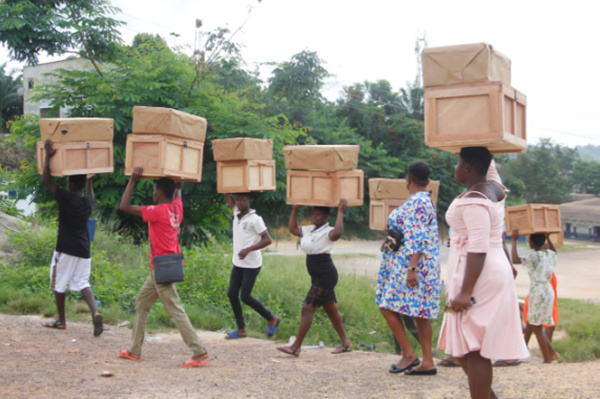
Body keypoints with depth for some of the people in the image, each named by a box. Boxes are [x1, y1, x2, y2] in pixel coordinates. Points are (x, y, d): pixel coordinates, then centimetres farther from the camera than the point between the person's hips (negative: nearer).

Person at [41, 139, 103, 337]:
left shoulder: (66, 198, -11)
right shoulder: (88, 202, 6)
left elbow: (46, 180, -9)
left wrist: (48, 156, -9)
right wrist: (90, 179, 44)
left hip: (65, 250, -5)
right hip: (83, 250, 5)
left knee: (59, 284, 9)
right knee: (83, 283, 6)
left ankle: (61, 320, 19)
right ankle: (95, 312, -18)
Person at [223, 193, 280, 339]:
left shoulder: (255, 219, -14)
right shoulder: (237, 214, 6)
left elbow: (267, 240, -18)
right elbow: (228, 197, 13)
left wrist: (248, 249, -26)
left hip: (251, 265, -7)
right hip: (238, 263, 7)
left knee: (245, 297, -7)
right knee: (232, 294, 4)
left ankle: (272, 319, 12)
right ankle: (241, 329, 14)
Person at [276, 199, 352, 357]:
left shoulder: (327, 232, -15)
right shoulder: (309, 230, 11)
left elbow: (337, 233, -37)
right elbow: (293, 228, 21)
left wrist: (340, 211, -31)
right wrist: (295, 209, 14)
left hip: (326, 276, -9)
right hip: (318, 277, 9)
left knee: (308, 309, -11)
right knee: (331, 309, 15)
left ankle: (296, 347, -9)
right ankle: (345, 342, 25)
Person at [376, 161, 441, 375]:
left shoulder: (418, 203, -15)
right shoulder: (422, 201, 16)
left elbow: (417, 240, -21)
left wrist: (412, 269, -25)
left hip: (412, 264, -10)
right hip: (405, 264, 10)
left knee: (388, 307, -7)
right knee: (420, 313, 9)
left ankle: (408, 354, -2)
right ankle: (427, 362, 10)